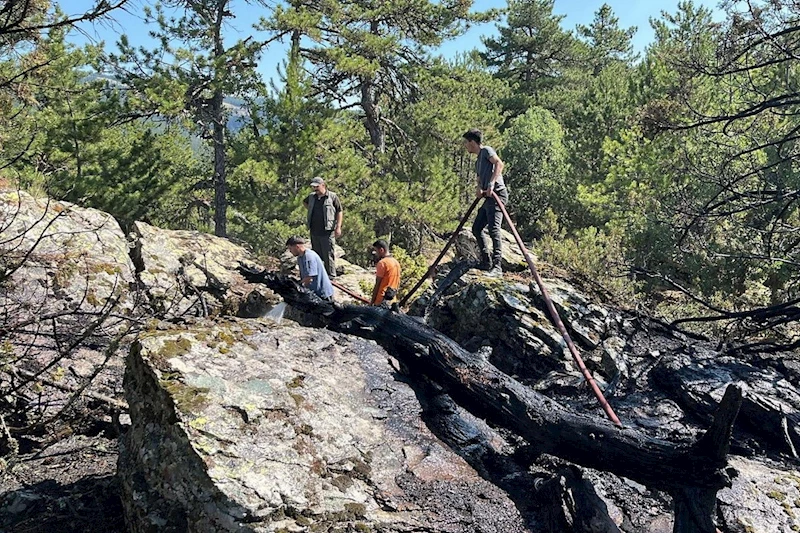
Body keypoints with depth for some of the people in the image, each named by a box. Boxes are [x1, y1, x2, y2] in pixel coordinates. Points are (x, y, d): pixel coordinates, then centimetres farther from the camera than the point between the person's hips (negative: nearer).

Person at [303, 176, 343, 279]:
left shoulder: (332, 196, -4)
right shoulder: (311, 197, 11)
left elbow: (339, 212, -4)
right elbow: (304, 202, 35)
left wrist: (338, 227, -11)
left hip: (327, 231, -5)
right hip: (314, 231, 6)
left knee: (328, 254, -4)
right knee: (316, 254, 13)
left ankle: (331, 275, 3)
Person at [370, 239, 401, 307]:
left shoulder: (382, 263, -13)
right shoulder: (396, 262, 12)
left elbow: (377, 285, -14)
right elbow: (398, 284, 16)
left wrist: (372, 301, -10)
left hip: (381, 301, -8)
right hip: (391, 300, 8)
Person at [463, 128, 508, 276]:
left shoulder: (486, 150, -1)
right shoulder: (478, 161, 26)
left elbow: (499, 163, -18)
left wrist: (491, 183, -28)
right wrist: (479, 189, 1)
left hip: (497, 193, -11)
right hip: (489, 197, 11)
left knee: (493, 229, -20)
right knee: (477, 228, 13)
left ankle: (497, 266, -25)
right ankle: (486, 262, 16)